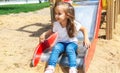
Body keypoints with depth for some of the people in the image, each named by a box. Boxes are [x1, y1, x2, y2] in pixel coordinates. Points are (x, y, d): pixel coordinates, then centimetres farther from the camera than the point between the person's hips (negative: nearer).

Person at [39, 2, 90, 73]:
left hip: (72, 43, -2)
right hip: (61, 43, 3)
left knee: (69, 49, -37)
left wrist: (86, 38, -20)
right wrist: (44, 34, -6)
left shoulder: (74, 24, -19)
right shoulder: (56, 24, -10)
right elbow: (52, 30, 11)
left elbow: (84, 29, -6)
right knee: (56, 48, -31)